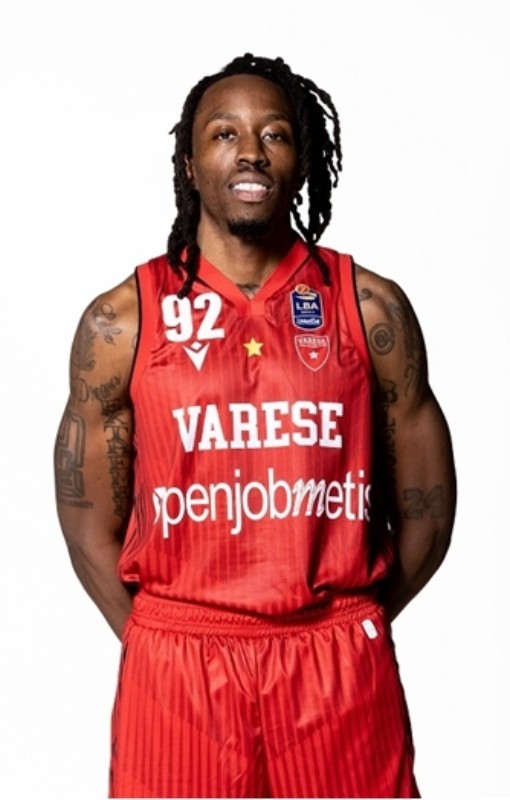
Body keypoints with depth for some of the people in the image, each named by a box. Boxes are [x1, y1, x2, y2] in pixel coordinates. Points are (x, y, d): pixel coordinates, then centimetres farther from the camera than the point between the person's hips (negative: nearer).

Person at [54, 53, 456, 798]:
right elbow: (90, 525, 3)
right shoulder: (121, 321, -2)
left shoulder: (372, 309, -1)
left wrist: (347, 631, 6)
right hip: (176, 670, 0)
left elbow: (427, 507, 6)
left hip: (340, 670, 1)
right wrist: (166, 650, 0)